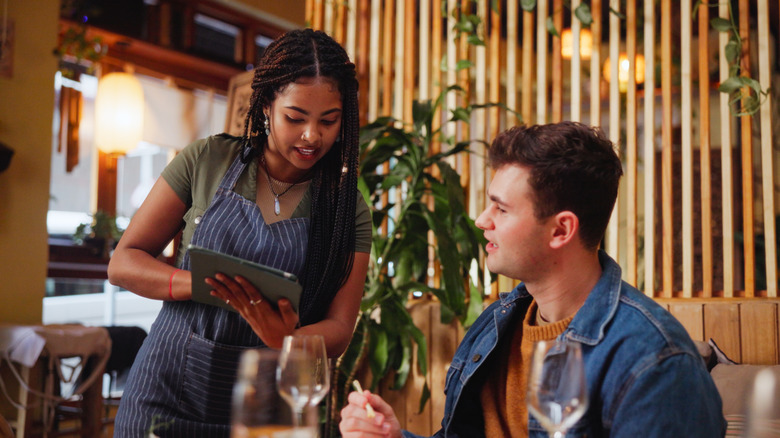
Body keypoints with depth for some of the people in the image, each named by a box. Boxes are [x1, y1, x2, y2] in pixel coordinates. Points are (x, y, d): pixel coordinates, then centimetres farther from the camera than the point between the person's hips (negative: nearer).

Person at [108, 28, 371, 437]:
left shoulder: (349, 209, -2)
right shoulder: (207, 162, -3)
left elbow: (338, 329, -4)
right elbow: (123, 262, -2)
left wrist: (283, 339, -26)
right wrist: (205, 284, -20)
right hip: (168, 394, 0)